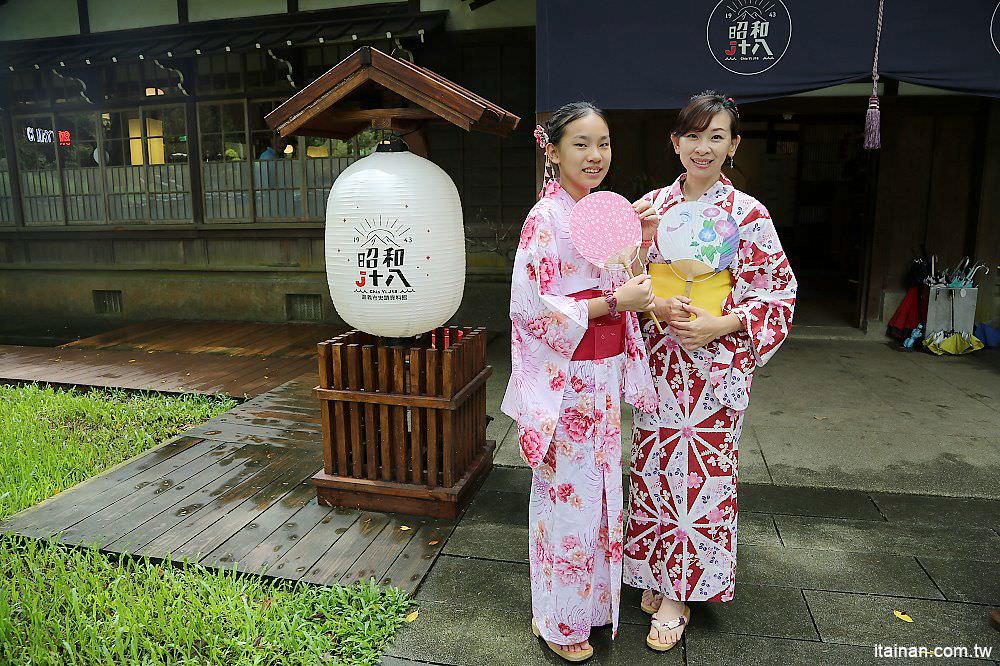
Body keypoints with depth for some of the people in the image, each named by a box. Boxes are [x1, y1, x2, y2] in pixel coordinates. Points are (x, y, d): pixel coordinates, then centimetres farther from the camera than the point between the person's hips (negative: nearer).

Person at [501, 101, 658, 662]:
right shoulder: (545, 220, -14)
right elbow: (533, 309, -19)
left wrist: (642, 298, 0)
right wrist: (614, 303, -21)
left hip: (604, 376, 8)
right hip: (563, 379, -7)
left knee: (598, 488, 18)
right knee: (567, 496, 4)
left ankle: (591, 600, 38)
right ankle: (558, 621, 26)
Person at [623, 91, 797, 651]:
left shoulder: (748, 214, -4)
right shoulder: (650, 206, 5)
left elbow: (779, 292, -3)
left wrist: (718, 325, -16)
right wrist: (657, 306, -13)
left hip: (715, 365, -3)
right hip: (658, 362, 3)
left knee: (702, 472, 5)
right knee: (653, 467, 11)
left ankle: (680, 595, 22)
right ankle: (655, 576, 32)